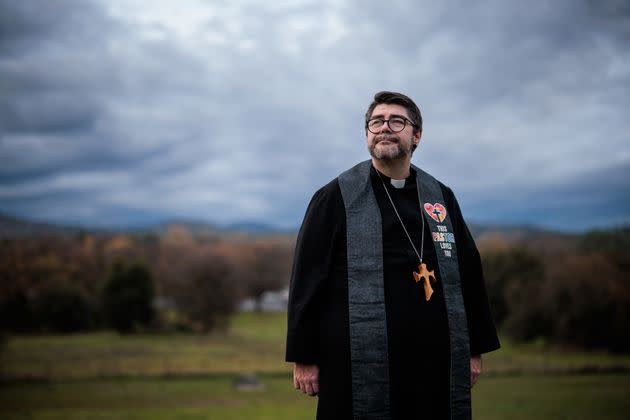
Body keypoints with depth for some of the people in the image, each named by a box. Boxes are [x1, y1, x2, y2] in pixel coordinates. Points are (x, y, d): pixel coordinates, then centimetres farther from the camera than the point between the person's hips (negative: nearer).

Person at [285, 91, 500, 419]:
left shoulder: (441, 198, 13)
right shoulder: (335, 198, 2)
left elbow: (468, 273, 15)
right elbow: (308, 279, -1)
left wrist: (474, 349, 12)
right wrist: (304, 357, -6)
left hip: (436, 363, 4)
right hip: (360, 367, -3)